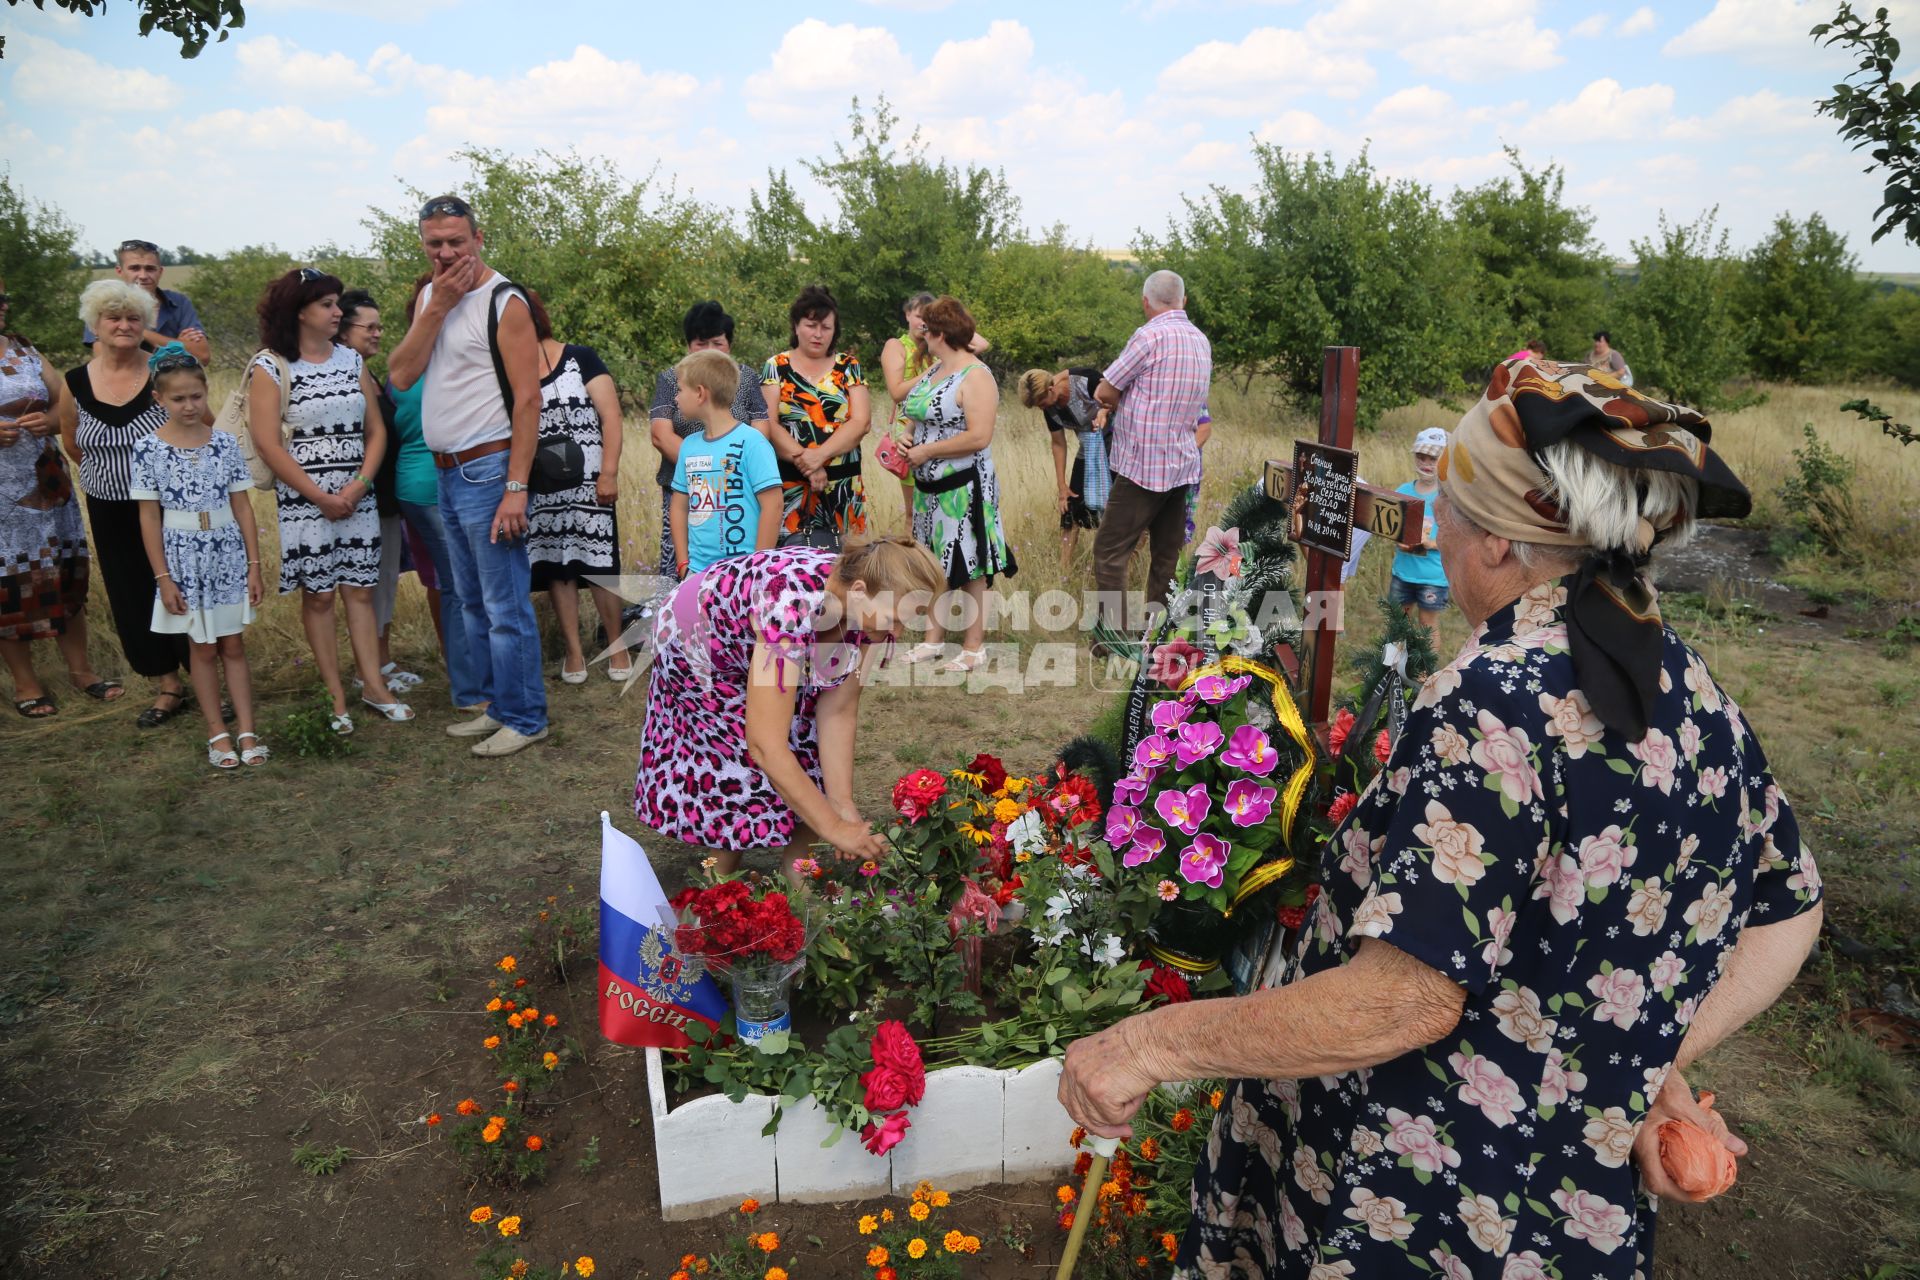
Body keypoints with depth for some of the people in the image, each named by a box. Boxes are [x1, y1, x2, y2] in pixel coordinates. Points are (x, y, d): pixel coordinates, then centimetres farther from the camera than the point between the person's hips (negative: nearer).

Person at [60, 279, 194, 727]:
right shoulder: (75, 385, 0)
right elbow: (74, 446, 14)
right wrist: (113, 473, 10)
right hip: (112, 516, 4)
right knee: (133, 600, 10)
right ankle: (167, 688, 23)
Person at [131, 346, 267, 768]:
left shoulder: (225, 443, -1)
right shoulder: (149, 449, -5)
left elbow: (242, 506, 2)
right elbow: (149, 517, -3)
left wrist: (254, 566, 0)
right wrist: (163, 578, -6)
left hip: (228, 554, 1)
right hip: (184, 558, -1)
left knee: (233, 644, 7)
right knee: (202, 648, 8)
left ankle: (246, 732, 10)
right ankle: (217, 734, 17)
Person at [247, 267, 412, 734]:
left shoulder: (352, 360, 9)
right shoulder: (270, 366, -4)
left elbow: (376, 429, 6)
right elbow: (267, 444, -10)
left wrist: (359, 485, -8)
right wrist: (320, 497, -13)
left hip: (358, 498, 4)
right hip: (303, 501, -4)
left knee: (360, 590, 6)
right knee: (317, 596, 2)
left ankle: (374, 685, 12)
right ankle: (335, 696, 9)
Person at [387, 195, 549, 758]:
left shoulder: (504, 301, -10)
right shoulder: (429, 295, 12)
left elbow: (528, 397, -16)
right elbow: (400, 375, 1)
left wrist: (516, 487, -21)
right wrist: (437, 307, -8)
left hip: (488, 471, -8)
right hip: (446, 473, 8)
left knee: (506, 607, -4)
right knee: (474, 604, 16)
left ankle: (525, 718, 8)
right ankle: (498, 706, 28)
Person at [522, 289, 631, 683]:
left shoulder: (580, 359, -1)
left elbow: (611, 416, -5)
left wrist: (609, 473, -13)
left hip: (588, 484, -4)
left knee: (598, 564, -3)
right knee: (555, 566, 5)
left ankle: (616, 646, 11)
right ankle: (573, 649, 14)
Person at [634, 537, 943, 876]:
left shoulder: (871, 605, -23)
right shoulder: (792, 606, -43)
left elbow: (838, 714, -17)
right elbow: (765, 745, -43)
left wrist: (843, 806, -24)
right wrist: (834, 827, -38)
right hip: (698, 653, -5)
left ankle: (795, 871, 13)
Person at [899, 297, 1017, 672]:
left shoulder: (975, 377, -16)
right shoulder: (934, 369, 10)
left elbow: (979, 437, -25)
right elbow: (913, 410, 21)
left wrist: (925, 451, -18)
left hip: (962, 487, -8)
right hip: (929, 485, 8)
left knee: (968, 566, 1)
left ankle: (974, 646, 13)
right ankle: (933, 638, 27)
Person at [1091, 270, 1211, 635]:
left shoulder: (1151, 335, -13)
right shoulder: (1201, 341, 11)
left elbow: (1104, 392, -9)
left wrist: (1123, 401, 12)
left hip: (1143, 466, -8)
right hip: (1183, 465, 8)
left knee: (1110, 551, -2)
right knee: (1166, 555, 13)